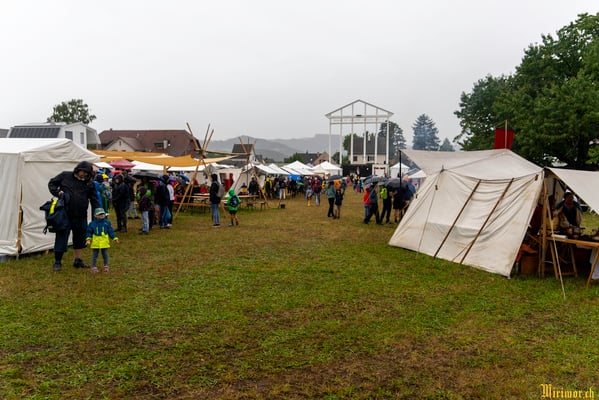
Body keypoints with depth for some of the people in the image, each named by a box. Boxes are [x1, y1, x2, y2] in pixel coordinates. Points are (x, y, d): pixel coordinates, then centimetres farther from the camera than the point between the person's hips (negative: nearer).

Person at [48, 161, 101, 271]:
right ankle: (57, 261, 15)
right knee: (61, 237, 2)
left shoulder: (89, 183, 6)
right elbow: (51, 183, 9)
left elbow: (94, 199, 7)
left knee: (80, 238, 13)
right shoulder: (65, 176, 1)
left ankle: (78, 260, 27)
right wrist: (58, 192, -9)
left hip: (81, 216, 3)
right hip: (65, 215, -3)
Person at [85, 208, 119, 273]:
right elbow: (89, 232, 3)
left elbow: (111, 231, 4)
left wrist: (115, 238, 1)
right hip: (95, 242, -1)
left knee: (105, 254, 10)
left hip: (104, 242, 1)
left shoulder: (107, 222, 0)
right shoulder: (92, 223, -3)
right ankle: (94, 267, 15)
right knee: (95, 255, 7)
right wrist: (88, 239, -8)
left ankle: (106, 266, 23)